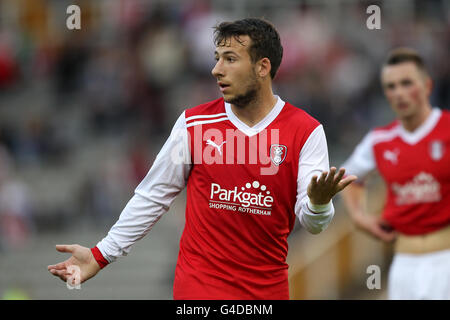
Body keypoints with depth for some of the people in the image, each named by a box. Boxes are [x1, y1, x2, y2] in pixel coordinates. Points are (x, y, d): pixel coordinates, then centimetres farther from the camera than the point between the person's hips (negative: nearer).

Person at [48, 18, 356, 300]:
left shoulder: (306, 131, -6)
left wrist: (318, 204, -32)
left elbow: (312, 224, -9)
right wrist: (102, 253, 2)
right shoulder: (193, 122, -1)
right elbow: (153, 196, 5)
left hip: (269, 287, 0)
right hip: (199, 284, 0)